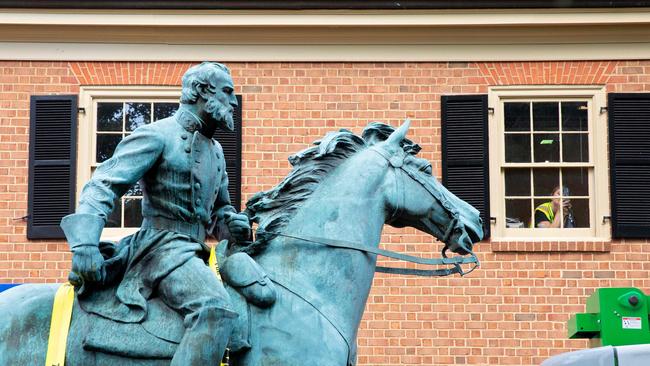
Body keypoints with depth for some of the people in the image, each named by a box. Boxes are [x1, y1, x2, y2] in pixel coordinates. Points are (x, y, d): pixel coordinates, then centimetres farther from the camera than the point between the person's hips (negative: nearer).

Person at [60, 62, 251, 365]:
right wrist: (85, 244, -28)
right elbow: (103, 186, -12)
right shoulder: (158, 135, -5)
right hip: (162, 246, -10)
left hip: (191, 254, 10)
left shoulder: (216, 150, 22)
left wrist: (232, 222, 8)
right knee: (216, 309, -33)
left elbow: (218, 209, 34)